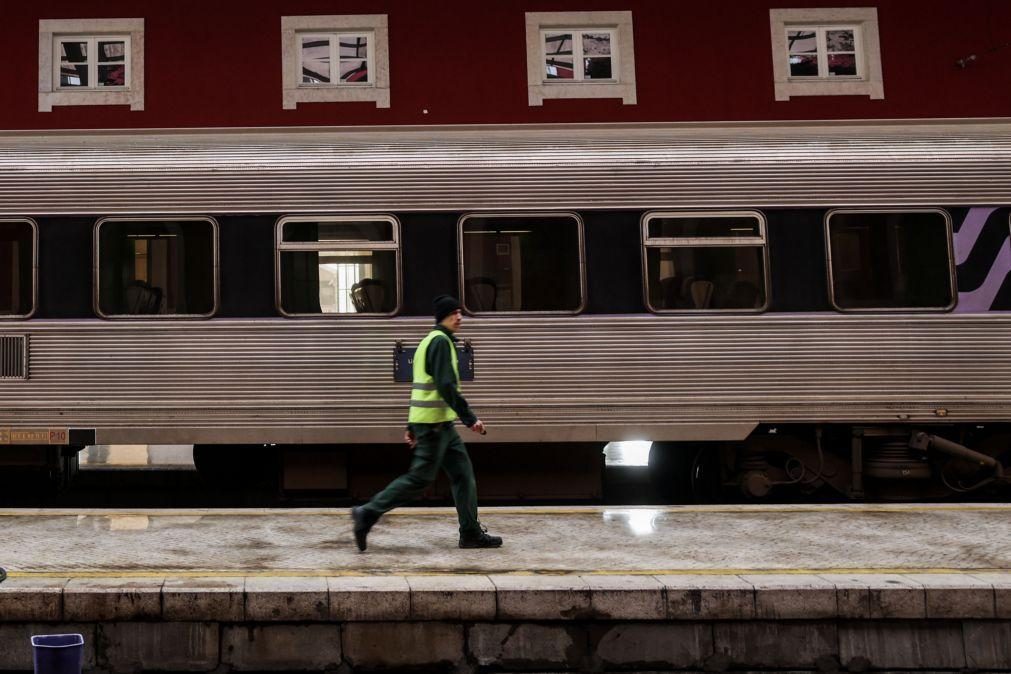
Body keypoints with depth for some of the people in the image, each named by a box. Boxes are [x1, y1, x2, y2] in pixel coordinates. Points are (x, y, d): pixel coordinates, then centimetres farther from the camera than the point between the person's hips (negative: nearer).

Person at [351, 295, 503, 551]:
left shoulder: (431, 341, 19)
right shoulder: (441, 341, -13)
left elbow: (423, 386, 20)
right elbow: (446, 385, -21)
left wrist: (412, 427, 20)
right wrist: (469, 418, -19)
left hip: (441, 424, 10)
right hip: (434, 422, -10)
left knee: (464, 474, 9)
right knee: (420, 478, -6)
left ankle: (471, 533, 11)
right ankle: (367, 514, -2)